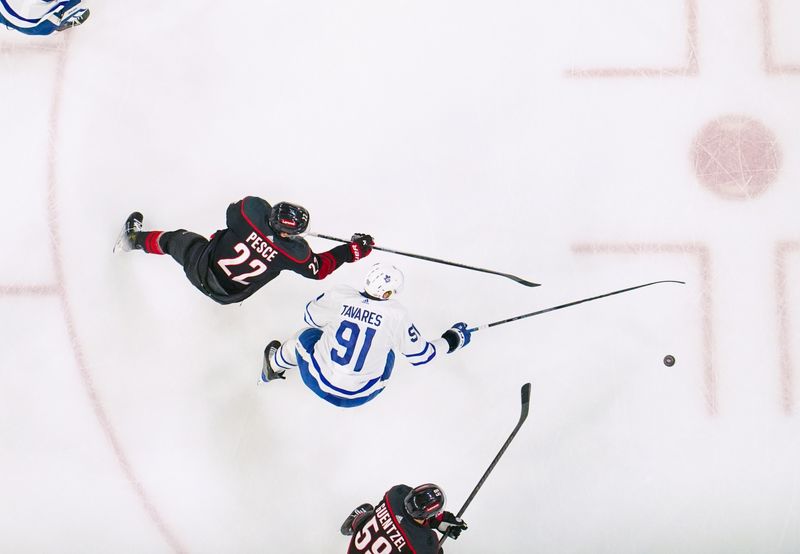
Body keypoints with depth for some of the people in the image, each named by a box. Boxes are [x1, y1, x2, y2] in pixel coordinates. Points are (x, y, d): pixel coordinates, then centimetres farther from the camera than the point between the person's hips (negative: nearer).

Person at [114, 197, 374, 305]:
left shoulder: (254, 208, -25)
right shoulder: (294, 252, -27)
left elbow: (233, 212, -1)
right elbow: (318, 268, -9)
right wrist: (352, 250, -3)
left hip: (200, 265, 1)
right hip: (224, 295, -1)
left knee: (178, 239, 29)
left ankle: (135, 237, 50)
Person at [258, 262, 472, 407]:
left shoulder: (340, 295, -11)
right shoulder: (396, 315, -15)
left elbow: (311, 316, 9)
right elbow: (421, 354, -5)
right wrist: (452, 340, 10)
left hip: (318, 382, 1)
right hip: (357, 397, -1)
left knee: (307, 336, 30)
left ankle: (273, 366, 51)